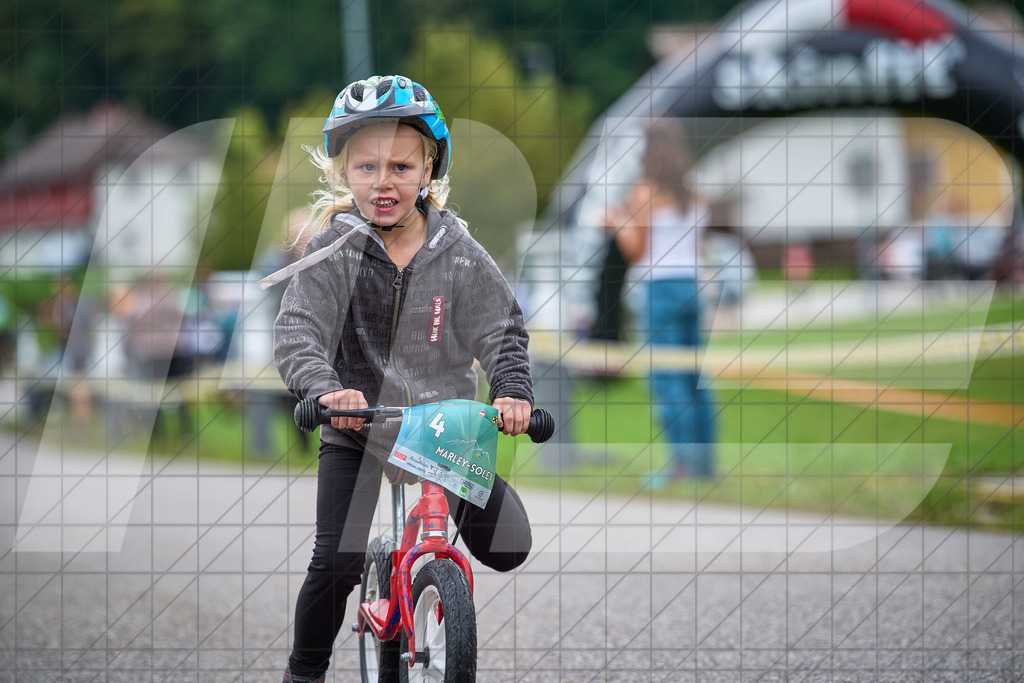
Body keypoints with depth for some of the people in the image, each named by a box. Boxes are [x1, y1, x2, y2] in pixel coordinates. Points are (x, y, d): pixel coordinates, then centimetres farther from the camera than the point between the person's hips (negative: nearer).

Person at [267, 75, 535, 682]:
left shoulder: (458, 253, -6)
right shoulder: (334, 250, -10)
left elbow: (503, 330, -7)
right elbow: (297, 333, -19)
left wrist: (512, 393, -27)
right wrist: (325, 388, -39)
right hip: (356, 432, -2)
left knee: (509, 547, -7)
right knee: (338, 562, -17)